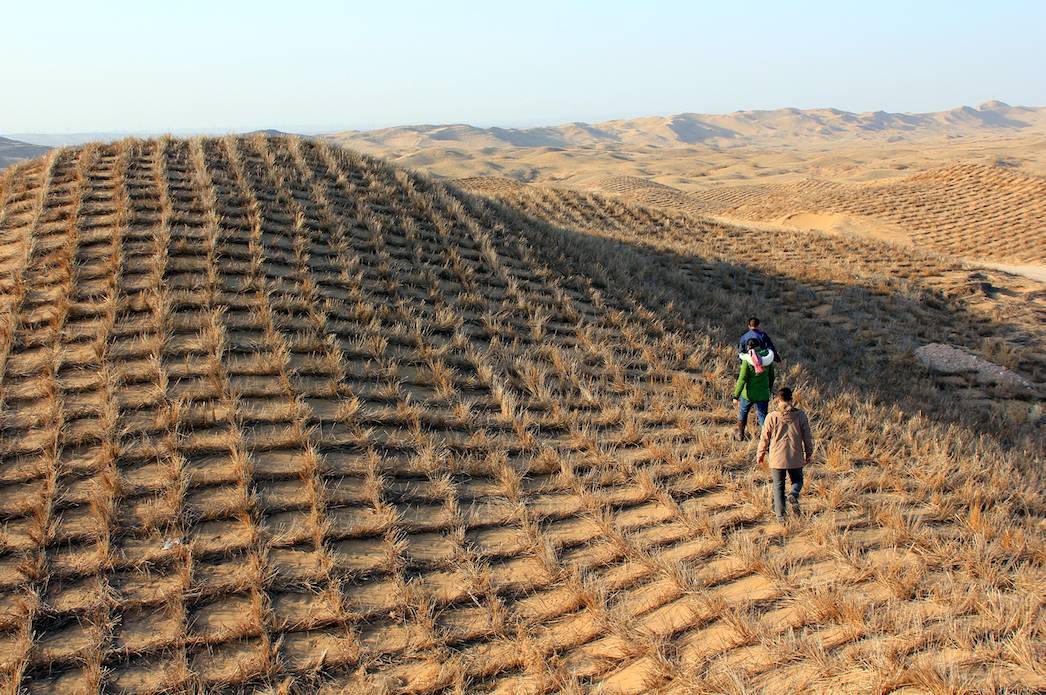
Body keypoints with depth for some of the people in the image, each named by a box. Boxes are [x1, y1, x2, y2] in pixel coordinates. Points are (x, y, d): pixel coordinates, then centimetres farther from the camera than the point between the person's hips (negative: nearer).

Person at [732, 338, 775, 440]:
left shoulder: (747, 360, -17)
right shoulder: (767, 357, -5)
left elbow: (742, 379, -18)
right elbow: (771, 375, 7)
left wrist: (736, 396, -12)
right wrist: (770, 388, 24)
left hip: (749, 394, -2)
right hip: (763, 394, 2)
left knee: (742, 413, 21)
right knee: (763, 416, 9)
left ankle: (740, 436, 35)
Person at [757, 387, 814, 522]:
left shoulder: (772, 417, -8)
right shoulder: (801, 415, -4)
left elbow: (765, 438, -2)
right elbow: (807, 437, 3)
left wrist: (761, 454, 13)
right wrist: (809, 454, 17)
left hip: (777, 457, -1)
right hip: (796, 457, 1)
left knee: (778, 485, 10)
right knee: (797, 480, 20)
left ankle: (780, 514, 6)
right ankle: (793, 495, -12)